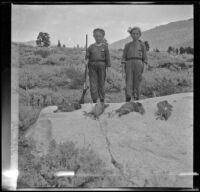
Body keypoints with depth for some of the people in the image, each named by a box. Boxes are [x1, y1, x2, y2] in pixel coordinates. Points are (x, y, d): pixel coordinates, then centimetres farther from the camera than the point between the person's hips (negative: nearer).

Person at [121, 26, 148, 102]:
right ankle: (128, 98, -27)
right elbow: (124, 57, 12)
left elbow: (145, 57, 12)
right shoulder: (127, 45, 16)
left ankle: (136, 99, 2)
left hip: (138, 64, 0)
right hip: (129, 64, 0)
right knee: (128, 81, -14)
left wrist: (144, 66, -2)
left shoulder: (142, 45, 14)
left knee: (137, 82, -4)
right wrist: (123, 65, -2)